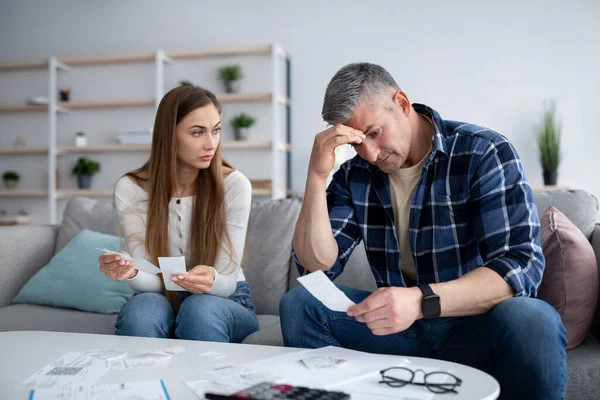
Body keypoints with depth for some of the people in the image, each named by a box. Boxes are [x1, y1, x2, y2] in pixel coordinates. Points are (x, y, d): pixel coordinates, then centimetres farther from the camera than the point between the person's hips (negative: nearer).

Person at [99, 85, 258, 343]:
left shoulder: (234, 184, -15)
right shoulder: (130, 189, -11)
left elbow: (227, 281, -17)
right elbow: (151, 282, -15)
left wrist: (211, 280, -41)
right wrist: (131, 273, -39)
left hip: (225, 301, 0)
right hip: (163, 301, 1)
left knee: (200, 309, -34)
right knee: (143, 308, -33)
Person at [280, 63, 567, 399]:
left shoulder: (485, 153, -13)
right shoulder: (355, 174, 0)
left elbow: (522, 264, -22)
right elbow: (318, 266, -5)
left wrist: (421, 301, -37)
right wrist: (317, 175, -17)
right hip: (402, 324, 4)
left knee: (530, 321, -35)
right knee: (299, 304, -12)